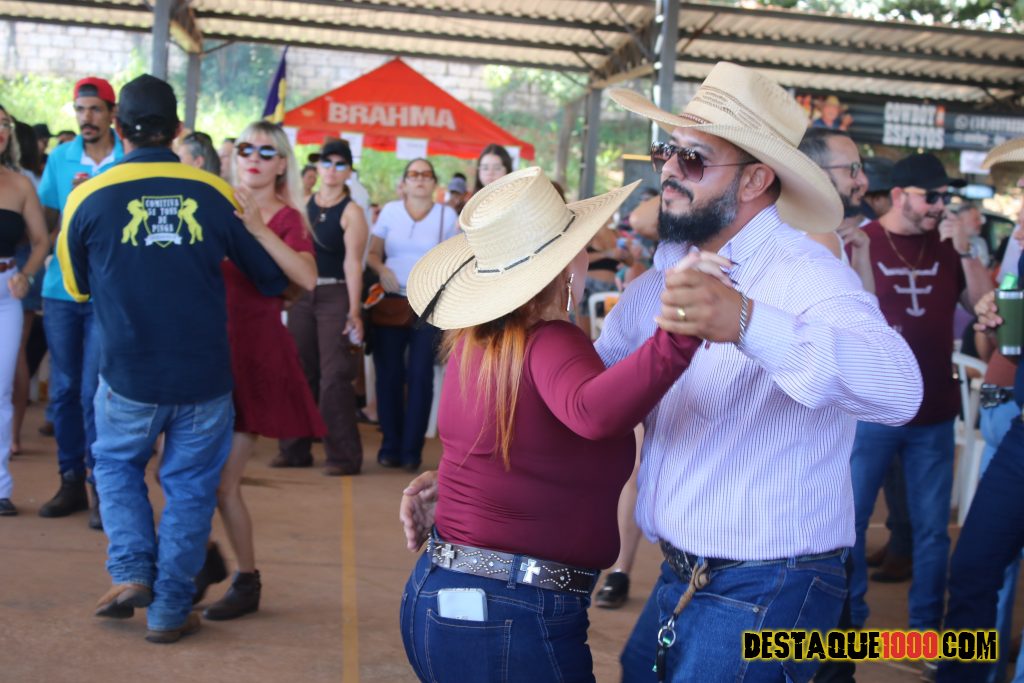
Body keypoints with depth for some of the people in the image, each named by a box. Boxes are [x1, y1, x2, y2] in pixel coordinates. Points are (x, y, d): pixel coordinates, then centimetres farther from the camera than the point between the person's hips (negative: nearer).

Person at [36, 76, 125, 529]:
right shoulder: (60, 159, 8)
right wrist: (75, 198, -8)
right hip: (61, 289, 4)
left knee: (93, 392, -6)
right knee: (64, 390, 9)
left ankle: (101, 487, 5)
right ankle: (71, 481, 20)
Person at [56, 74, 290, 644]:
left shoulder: (89, 198, -6)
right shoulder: (214, 193, -5)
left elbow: (78, 285, 9)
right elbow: (272, 277, 5)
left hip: (128, 376, 0)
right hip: (205, 377, 0)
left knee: (117, 466, 25)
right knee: (190, 487, 13)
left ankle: (132, 571, 11)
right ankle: (170, 610, 18)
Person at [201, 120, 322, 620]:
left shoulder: (286, 219, -6)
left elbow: (307, 279, -24)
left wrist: (258, 227, -27)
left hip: (256, 354, -5)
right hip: (213, 346, 5)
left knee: (222, 480, -4)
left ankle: (247, 582, 13)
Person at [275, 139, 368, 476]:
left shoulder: (351, 212, -5)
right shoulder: (304, 204, 9)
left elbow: (353, 262, -12)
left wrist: (354, 311, -17)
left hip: (335, 296, -5)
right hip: (302, 294, 5)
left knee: (334, 375, -7)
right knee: (300, 371, 9)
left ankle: (343, 455, -2)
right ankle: (295, 449, 19)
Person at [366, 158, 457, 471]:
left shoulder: (447, 215, 5)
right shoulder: (389, 211, 7)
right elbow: (372, 253, 10)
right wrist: (382, 270, -11)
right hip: (390, 303, 1)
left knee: (420, 375, -2)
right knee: (389, 374, 2)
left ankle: (411, 449, 5)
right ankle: (390, 446, 11)